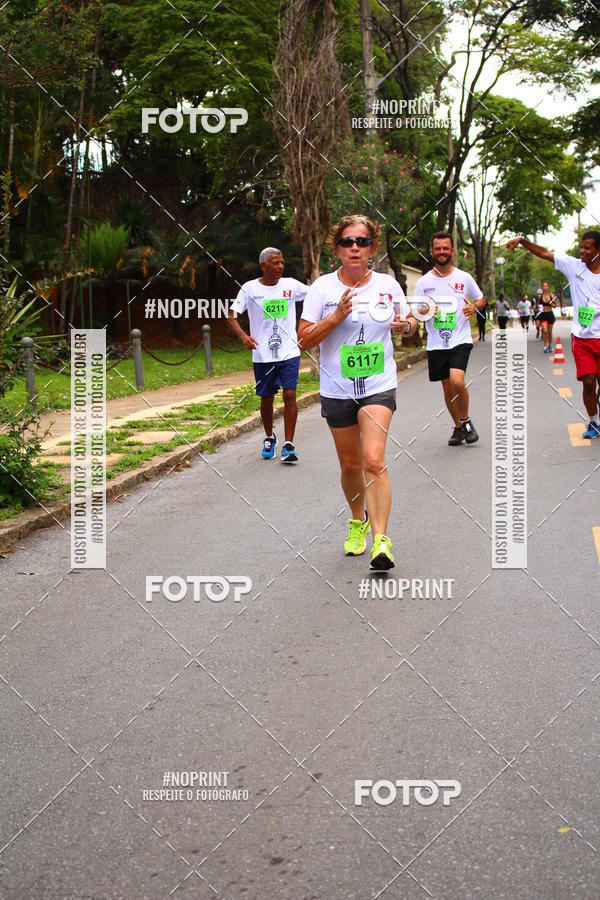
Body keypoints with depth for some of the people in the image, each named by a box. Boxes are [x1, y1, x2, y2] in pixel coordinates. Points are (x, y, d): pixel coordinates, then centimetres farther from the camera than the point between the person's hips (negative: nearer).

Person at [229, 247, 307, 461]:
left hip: (289, 352, 0)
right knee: (266, 398, 10)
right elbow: (231, 316, -4)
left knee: (289, 395, -11)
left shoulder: (291, 285, 4)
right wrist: (243, 336, -21)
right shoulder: (250, 288, -1)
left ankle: (288, 445, -5)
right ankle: (269, 438, 34)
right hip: (263, 355, 0)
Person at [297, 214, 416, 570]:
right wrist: (336, 317, -21)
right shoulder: (323, 288, -4)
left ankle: (381, 540, -18)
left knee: (374, 461, -18)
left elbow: (410, 323, 16)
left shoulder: (388, 284, 1)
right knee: (351, 464, 12)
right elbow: (304, 340, -7)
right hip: (337, 390, 1)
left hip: (379, 387, -1)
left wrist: (406, 324, -8)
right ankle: (358, 521, 39)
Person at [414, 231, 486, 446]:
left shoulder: (464, 278, 2)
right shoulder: (424, 282, 4)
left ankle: (466, 420, 1)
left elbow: (481, 299, 16)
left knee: (457, 381, -22)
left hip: (460, 340, -2)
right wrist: (424, 310, -17)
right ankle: (458, 427, 27)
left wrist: (473, 307, -7)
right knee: (447, 388, 8)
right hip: (436, 344, 2)